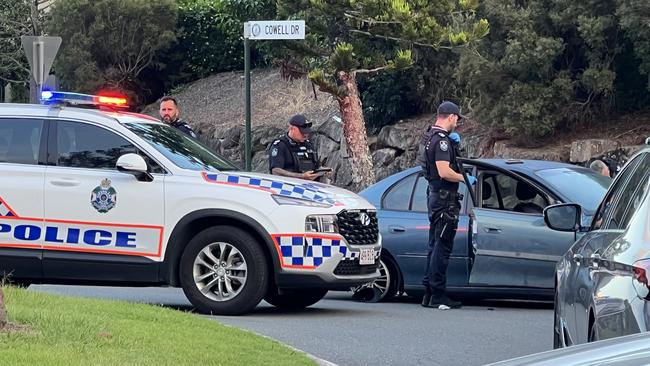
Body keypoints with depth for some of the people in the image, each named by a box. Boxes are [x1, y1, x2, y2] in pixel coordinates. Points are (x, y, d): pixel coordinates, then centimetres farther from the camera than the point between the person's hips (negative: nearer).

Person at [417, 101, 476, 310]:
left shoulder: (430, 136, 13)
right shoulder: (441, 140, -17)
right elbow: (444, 172, -26)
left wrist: (452, 140, 12)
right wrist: (466, 179, -11)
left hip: (434, 196, 10)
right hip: (444, 198, -10)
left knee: (435, 245, 14)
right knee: (442, 247, -8)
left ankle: (429, 293, 16)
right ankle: (438, 295, -8)